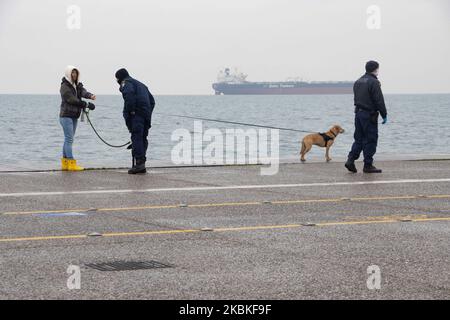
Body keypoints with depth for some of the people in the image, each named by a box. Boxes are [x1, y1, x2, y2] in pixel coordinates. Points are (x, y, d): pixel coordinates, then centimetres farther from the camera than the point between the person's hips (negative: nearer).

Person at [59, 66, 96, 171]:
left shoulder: (78, 85, 13)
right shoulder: (65, 86, -10)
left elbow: (83, 92, -7)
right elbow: (72, 100, -19)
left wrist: (90, 95, -30)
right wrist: (87, 105, -21)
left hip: (74, 116, 8)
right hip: (66, 116, -8)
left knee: (69, 139, 10)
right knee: (69, 139, -11)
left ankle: (65, 163, 13)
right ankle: (71, 163, -15)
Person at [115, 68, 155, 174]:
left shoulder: (126, 83, 5)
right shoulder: (141, 84, 32)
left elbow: (129, 95, -19)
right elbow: (152, 100, 29)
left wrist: (129, 111, -15)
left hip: (136, 114, -8)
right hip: (146, 115, 8)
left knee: (136, 138, -12)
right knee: (143, 138, 11)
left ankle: (139, 163, -20)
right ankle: (142, 164, 13)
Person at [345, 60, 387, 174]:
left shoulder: (358, 82, 14)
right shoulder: (373, 82, -13)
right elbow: (379, 101, -15)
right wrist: (384, 115, -9)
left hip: (358, 113, 8)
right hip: (369, 115, -8)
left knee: (359, 139, 13)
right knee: (370, 140, -2)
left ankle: (351, 160, 2)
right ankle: (368, 165, 0)